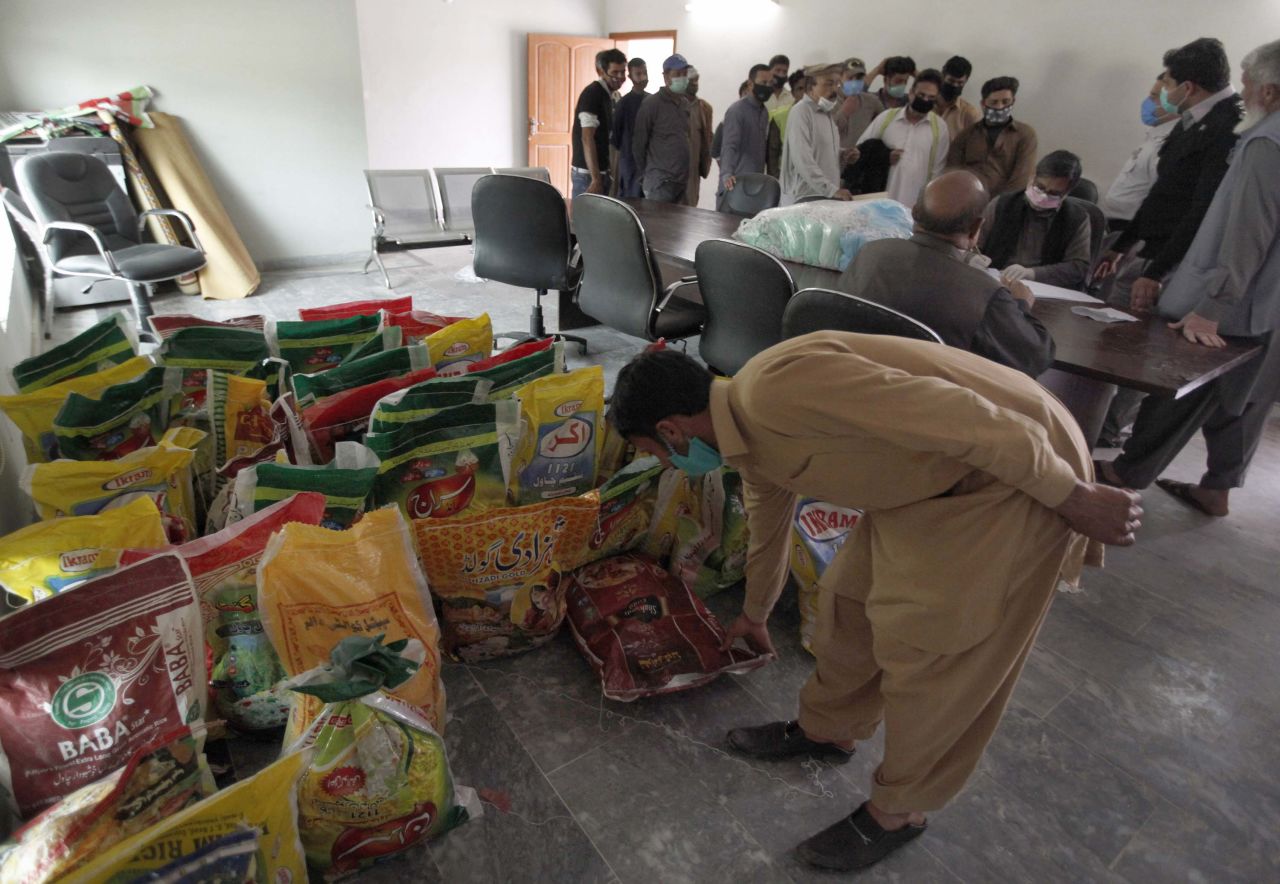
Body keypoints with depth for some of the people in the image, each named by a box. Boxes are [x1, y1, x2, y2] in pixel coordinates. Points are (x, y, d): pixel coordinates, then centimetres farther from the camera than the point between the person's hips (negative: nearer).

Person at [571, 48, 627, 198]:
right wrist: (595, 178, -27)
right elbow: (587, 138, -21)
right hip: (588, 173, -9)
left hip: (601, 171, 9)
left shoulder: (608, 95, 14)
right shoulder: (592, 93, -13)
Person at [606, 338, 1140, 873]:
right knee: (849, 600, 15)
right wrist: (754, 615, 39)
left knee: (927, 654, 1)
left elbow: (965, 418, -29)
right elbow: (767, 526, 23)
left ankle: (900, 809, 25)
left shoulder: (776, 388, -29)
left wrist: (1074, 498, -17)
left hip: (1019, 473, -8)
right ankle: (827, 729, 39)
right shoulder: (749, 436, 4)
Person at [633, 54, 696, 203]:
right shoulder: (652, 104, -5)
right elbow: (638, 143, -5)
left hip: (685, 181, 6)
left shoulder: (688, 105, 14)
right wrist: (645, 174, -1)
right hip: (660, 181, -6)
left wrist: (692, 174, 13)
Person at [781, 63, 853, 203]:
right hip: (804, 199, -8)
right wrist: (832, 190, -27)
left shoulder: (826, 112, 16)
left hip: (826, 197, 8)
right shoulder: (801, 112, -11)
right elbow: (803, 161, -23)